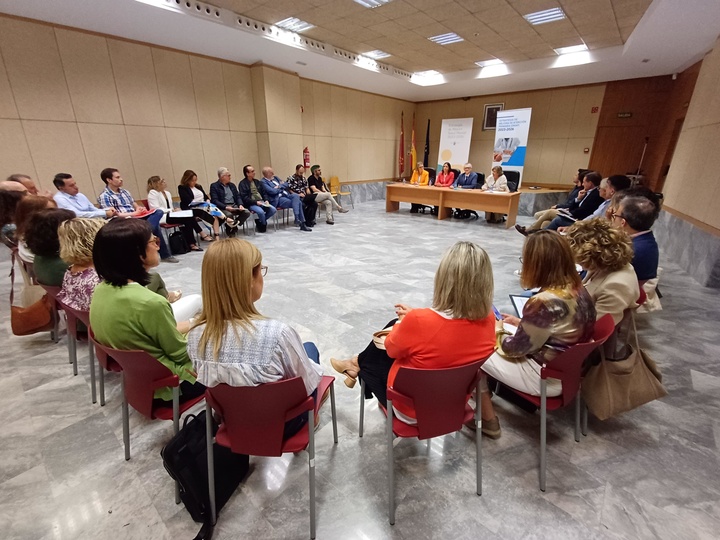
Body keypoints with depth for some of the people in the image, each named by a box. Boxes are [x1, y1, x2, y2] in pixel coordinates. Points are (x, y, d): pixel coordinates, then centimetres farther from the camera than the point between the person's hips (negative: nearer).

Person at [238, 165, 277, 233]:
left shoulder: (257, 182, 19)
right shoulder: (242, 183, -3)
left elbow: (264, 193, 20)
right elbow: (244, 198, -11)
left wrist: (266, 200, 0)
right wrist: (256, 202, -18)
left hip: (261, 202, 7)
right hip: (251, 204, -6)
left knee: (273, 209, -17)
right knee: (261, 211, -34)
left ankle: (259, 221, 2)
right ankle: (263, 225, -2)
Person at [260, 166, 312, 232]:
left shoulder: (275, 178, 20)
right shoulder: (263, 182, -4)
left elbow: (286, 184, 14)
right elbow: (273, 191, -17)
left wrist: (279, 186, -4)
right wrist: (282, 187, 1)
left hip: (285, 195, 7)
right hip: (277, 199, -7)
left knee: (296, 196, -24)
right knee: (298, 202, -23)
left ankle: (297, 219, -25)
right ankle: (302, 222, -21)